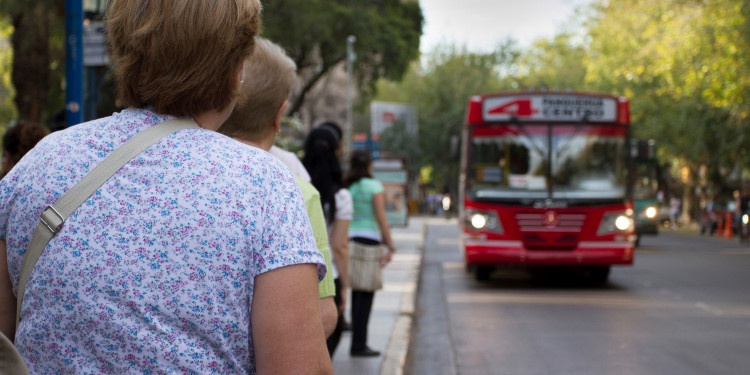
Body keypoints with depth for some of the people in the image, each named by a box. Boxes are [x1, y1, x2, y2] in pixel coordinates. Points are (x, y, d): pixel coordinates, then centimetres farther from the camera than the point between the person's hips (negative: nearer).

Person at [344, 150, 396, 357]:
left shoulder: (345, 187, 9)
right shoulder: (373, 186, -6)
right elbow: (381, 219, -11)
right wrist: (391, 247, -10)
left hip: (349, 239, 5)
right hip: (369, 240, -5)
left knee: (356, 295, 14)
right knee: (366, 295, -1)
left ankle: (357, 343, 16)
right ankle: (359, 345, -2)